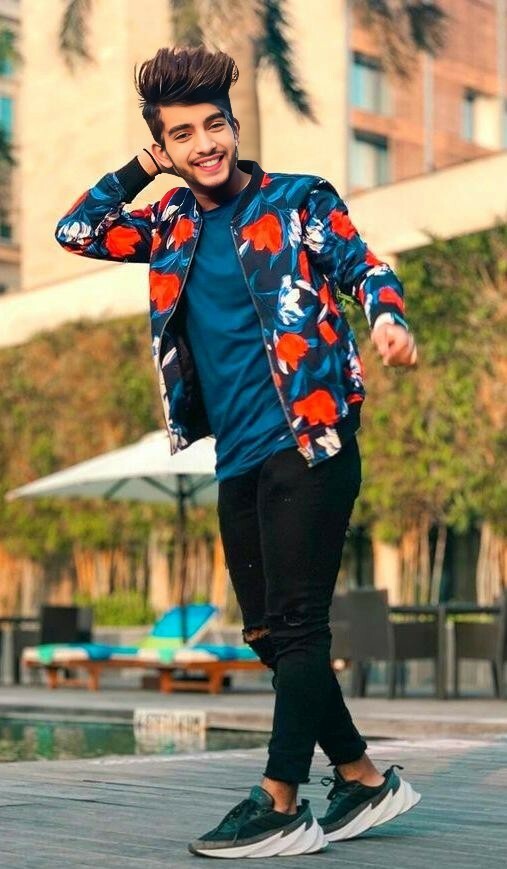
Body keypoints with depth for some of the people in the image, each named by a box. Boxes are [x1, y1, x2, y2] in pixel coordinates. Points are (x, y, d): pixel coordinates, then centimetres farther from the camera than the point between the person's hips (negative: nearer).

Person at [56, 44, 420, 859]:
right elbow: (76, 232, 18)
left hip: (308, 441, -6)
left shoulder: (299, 201, 1)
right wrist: (139, 170, 11)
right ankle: (364, 778, 21)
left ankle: (281, 804, -2)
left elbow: (362, 266, -7)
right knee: (269, 633, 9)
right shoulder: (173, 224, 14)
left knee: (296, 624, -7)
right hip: (238, 458, 7)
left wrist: (387, 317, -27)